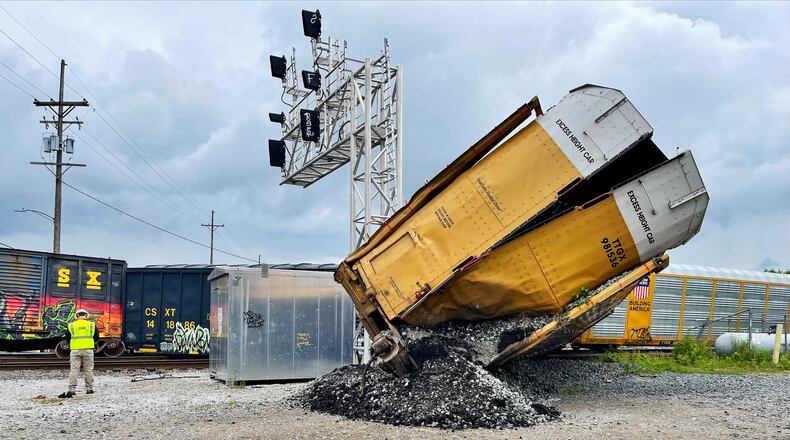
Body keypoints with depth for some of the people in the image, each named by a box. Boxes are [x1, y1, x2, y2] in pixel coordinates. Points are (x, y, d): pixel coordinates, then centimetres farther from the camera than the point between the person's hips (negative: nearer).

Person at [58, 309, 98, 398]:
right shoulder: (91, 324, 3)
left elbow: (67, 339, 8)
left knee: (74, 370, 1)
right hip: (88, 350, 0)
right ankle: (89, 389, 12)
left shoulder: (71, 325, 3)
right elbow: (96, 338, 9)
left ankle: (72, 389, -5)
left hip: (75, 350, 0)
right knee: (88, 370, 8)